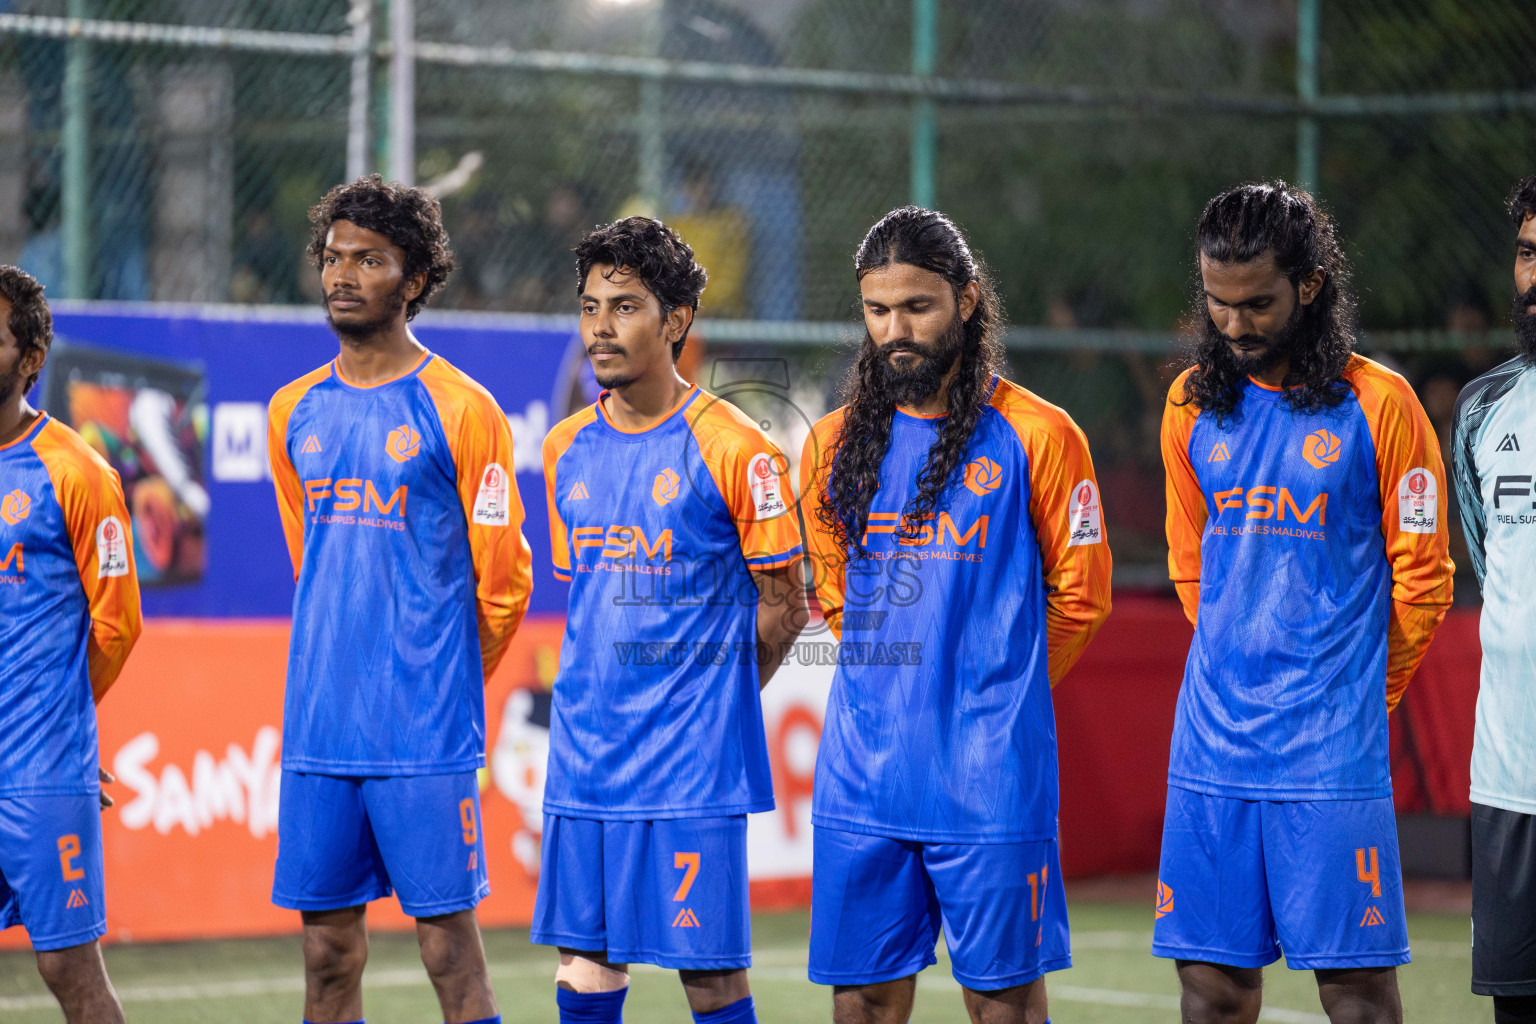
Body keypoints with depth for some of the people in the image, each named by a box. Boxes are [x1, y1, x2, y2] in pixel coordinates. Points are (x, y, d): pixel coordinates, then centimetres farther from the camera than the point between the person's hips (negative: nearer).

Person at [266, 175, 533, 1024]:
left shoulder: (460, 410, -5)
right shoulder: (295, 412, 12)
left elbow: (501, 580, 0)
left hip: (426, 733, -5)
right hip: (317, 727, 5)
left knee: (447, 940, -4)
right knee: (328, 950, 6)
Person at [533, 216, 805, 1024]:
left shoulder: (734, 450, -8)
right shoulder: (567, 449, 10)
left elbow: (783, 607, -2)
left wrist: (710, 703, 5)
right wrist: (600, 699, 15)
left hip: (693, 766, -5)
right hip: (584, 757, 5)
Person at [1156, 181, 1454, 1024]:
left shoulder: (1378, 404, -4)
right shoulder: (1191, 406, 10)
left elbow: (1421, 576, 2)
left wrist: (1355, 693, 9)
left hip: (1332, 756, -4)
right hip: (1211, 745, 4)